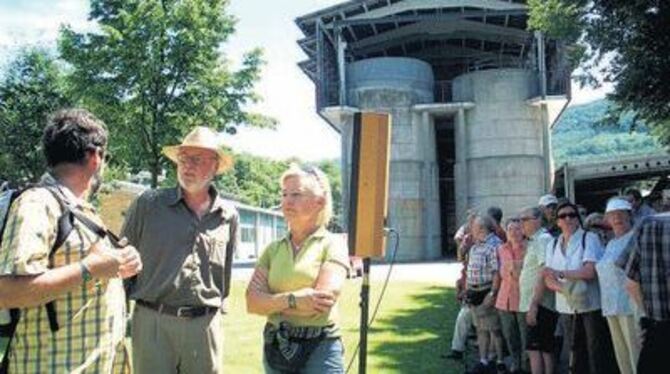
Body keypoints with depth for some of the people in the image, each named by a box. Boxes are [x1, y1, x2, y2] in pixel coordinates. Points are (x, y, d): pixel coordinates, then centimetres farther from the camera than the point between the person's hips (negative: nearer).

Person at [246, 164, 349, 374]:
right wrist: (292, 300, -19)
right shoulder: (273, 249, 8)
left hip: (319, 348, -4)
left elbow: (323, 300, -17)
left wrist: (272, 301, -6)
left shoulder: (332, 245, -4)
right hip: (275, 348, 4)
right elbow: (252, 302, -2)